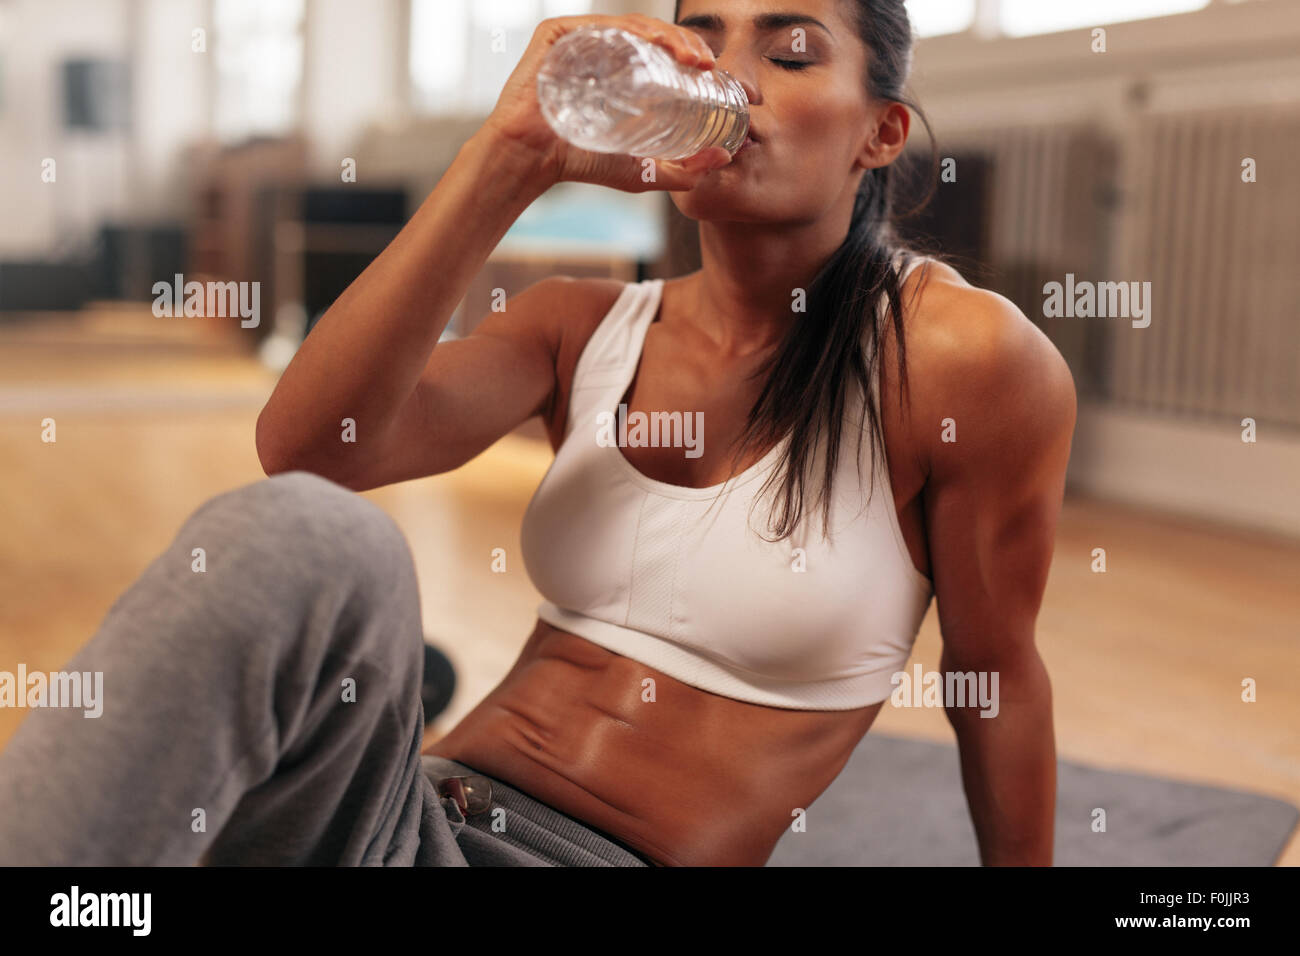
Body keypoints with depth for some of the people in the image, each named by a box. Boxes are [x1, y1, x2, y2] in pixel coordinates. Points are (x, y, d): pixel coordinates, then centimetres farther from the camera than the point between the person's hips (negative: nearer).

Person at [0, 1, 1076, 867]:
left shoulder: (961, 353, -6)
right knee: (294, 533, -28)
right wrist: (512, 158, -16)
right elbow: (306, 448, -10)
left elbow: (999, 683, 3)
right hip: (428, 819, 4)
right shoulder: (585, 326, 6)